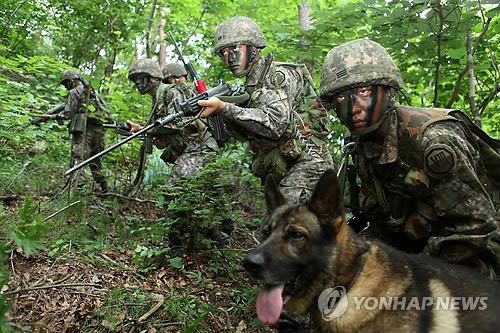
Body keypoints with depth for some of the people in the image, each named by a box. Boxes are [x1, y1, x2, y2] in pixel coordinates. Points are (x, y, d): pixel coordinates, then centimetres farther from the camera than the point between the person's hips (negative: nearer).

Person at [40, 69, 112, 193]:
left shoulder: (75, 92, 1)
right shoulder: (93, 92, 24)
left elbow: (68, 114, -5)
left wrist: (50, 117, 5)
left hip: (84, 130, -8)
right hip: (99, 129, 8)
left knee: (78, 157, -11)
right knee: (95, 160, 16)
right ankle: (104, 187, 17)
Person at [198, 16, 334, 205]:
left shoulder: (280, 76, -11)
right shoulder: (251, 86, 15)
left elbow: (275, 124, -26)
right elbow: (243, 135, 12)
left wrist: (225, 108, -30)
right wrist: (225, 116, -8)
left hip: (306, 165, -9)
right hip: (280, 174, 9)